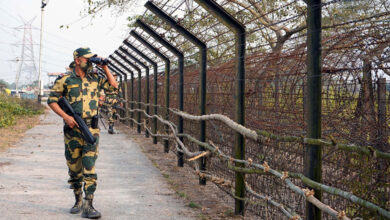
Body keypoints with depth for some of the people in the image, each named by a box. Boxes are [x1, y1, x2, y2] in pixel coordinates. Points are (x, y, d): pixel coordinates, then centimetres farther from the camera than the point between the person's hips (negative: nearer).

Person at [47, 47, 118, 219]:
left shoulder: (95, 79, 9)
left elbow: (114, 85, 16)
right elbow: (52, 100, 1)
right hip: (72, 129, -1)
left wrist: (104, 68, 6)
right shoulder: (65, 80, 1)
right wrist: (65, 117, -11)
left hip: (91, 129, 1)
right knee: (74, 169, 10)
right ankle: (78, 201, 28)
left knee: (89, 169, -10)